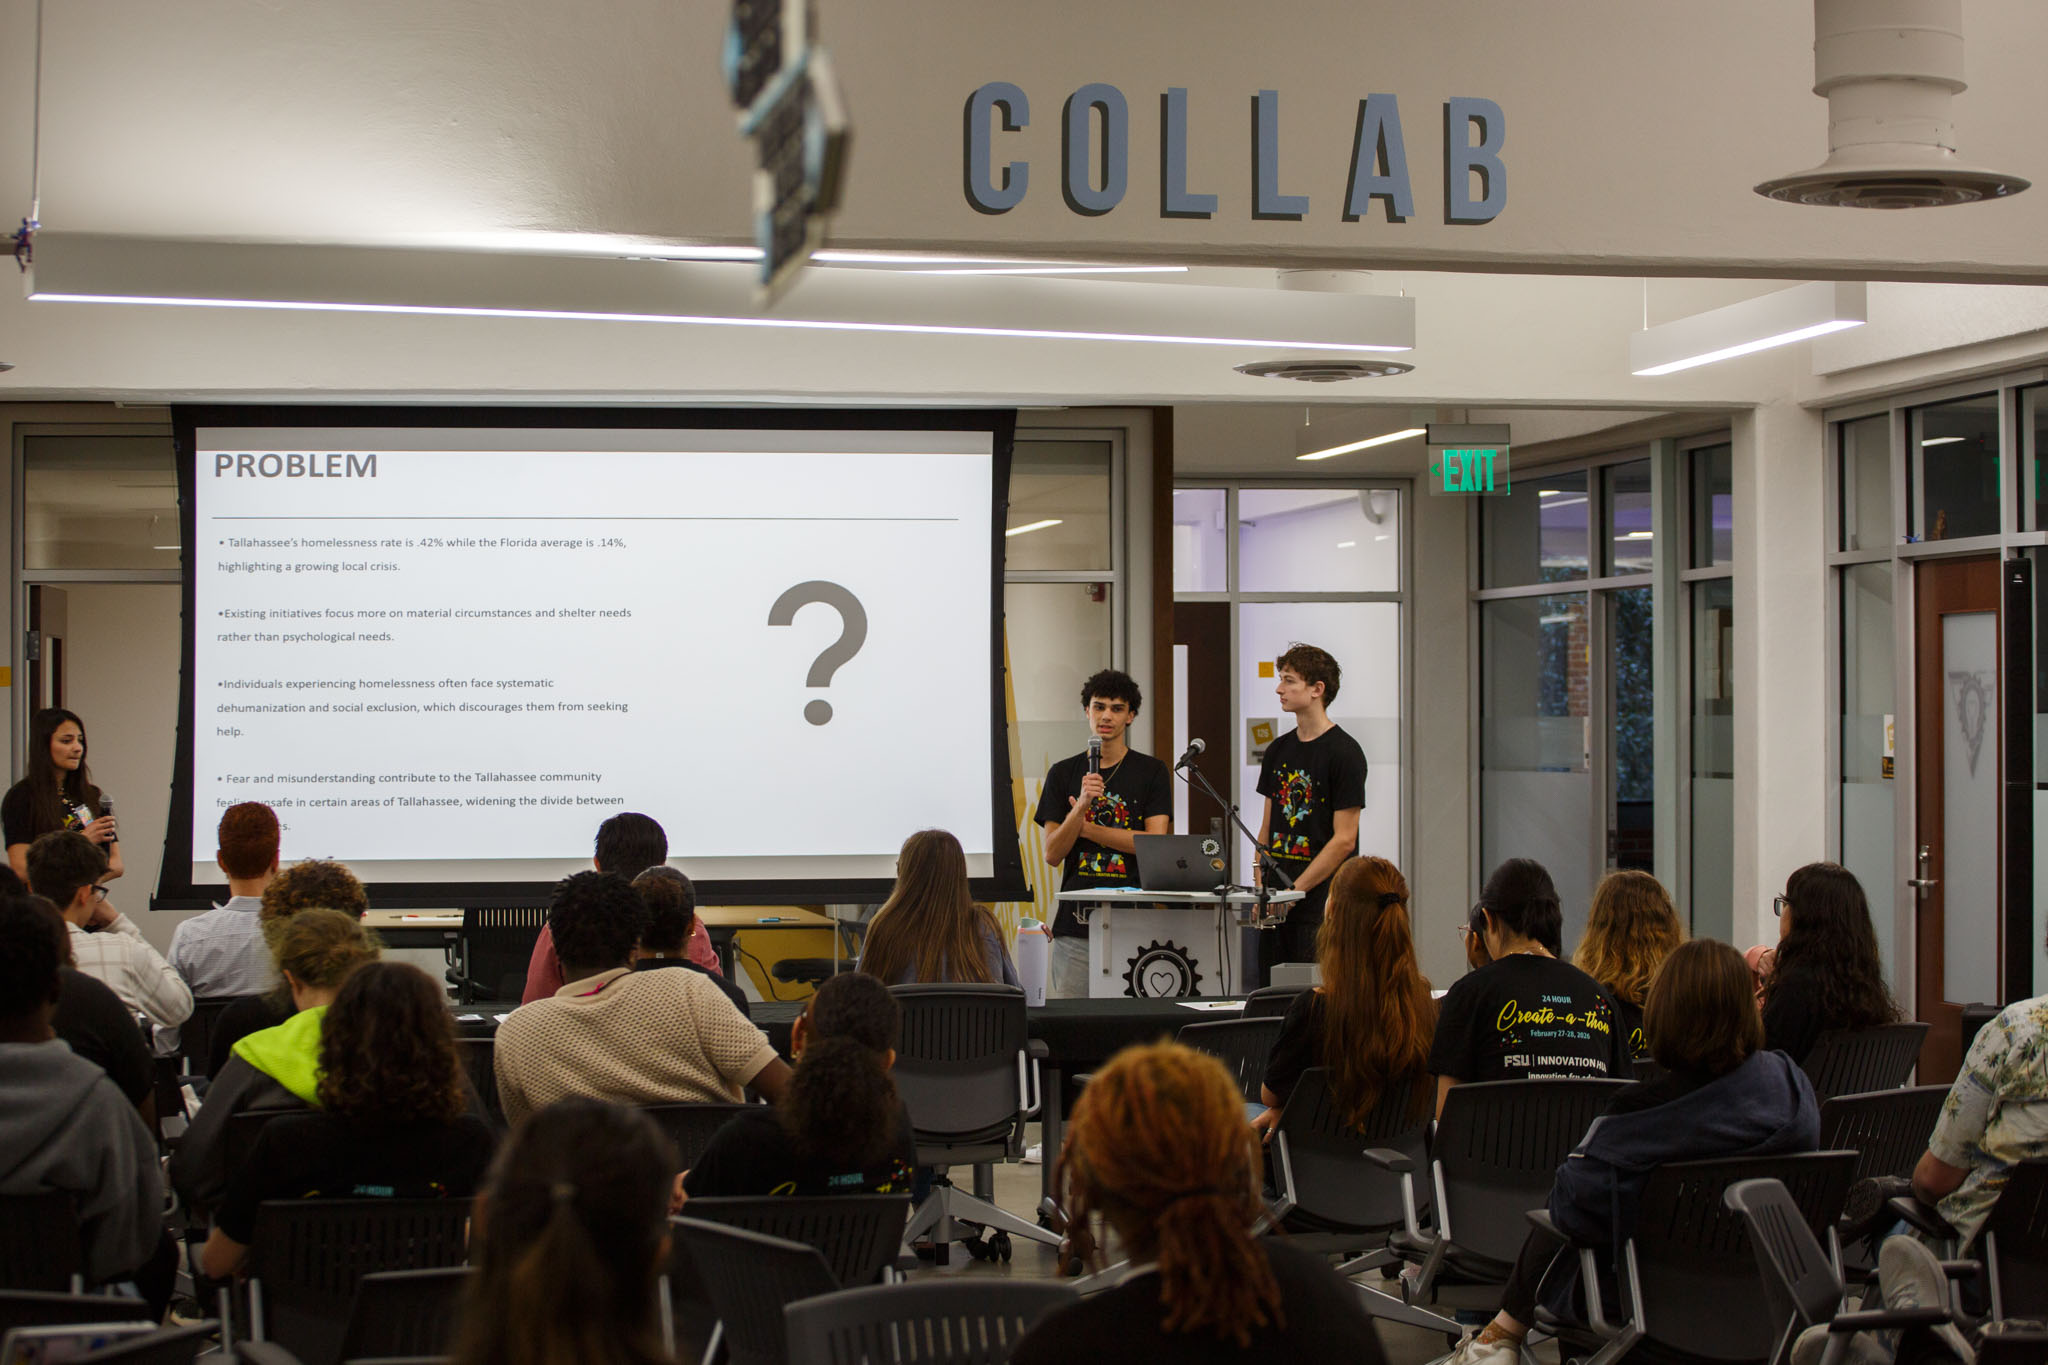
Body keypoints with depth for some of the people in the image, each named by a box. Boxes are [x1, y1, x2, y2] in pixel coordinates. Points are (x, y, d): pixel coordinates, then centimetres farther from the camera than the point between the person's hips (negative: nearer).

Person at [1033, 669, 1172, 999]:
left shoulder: (1151, 772, 5)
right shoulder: (1063, 773, 9)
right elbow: (1052, 855, 1)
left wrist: (1086, 828, -4)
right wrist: (1081, 807, -15)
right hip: (1075, 923, 1)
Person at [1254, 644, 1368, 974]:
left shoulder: (1343, 752, -7)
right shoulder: (1278, 750, 15)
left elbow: (1344, 840, -12)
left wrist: (1293, 890, -14)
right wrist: (1259, 878, 2)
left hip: (1320, 901, -7)